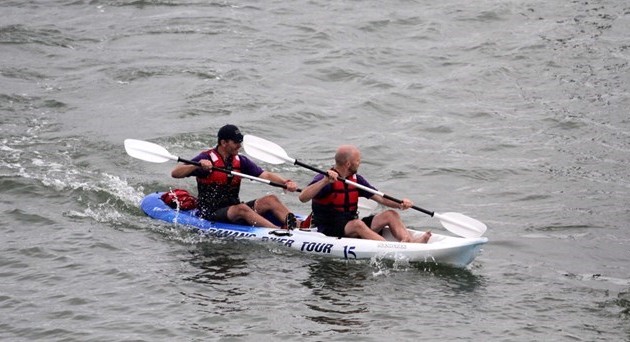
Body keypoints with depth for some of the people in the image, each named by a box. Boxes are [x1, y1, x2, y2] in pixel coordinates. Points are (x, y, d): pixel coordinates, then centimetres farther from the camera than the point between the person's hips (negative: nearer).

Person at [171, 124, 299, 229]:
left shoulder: (241, 161, 10)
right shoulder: (207, 158, -7)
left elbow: (266, 175, 0)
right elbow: (175, 173, -14)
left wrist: (285, 182, -19)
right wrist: (198, 165, -31)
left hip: (234, 210, 6)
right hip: (210, 214, -6)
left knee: (270, 200, -14)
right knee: (241, 209, -34)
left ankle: (295, 224, -36)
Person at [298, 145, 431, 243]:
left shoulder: (356, 179, 11)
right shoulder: (324, 180, -11)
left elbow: (380, 198, 7)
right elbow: (303, 198, -26)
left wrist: (400, 204, -11)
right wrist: (325, 181, -37)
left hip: (351, 227, 7)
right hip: (328, 232, -7)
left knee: (390, 214, -8)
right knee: (358, 224, -36)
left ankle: (410, 240, -34)